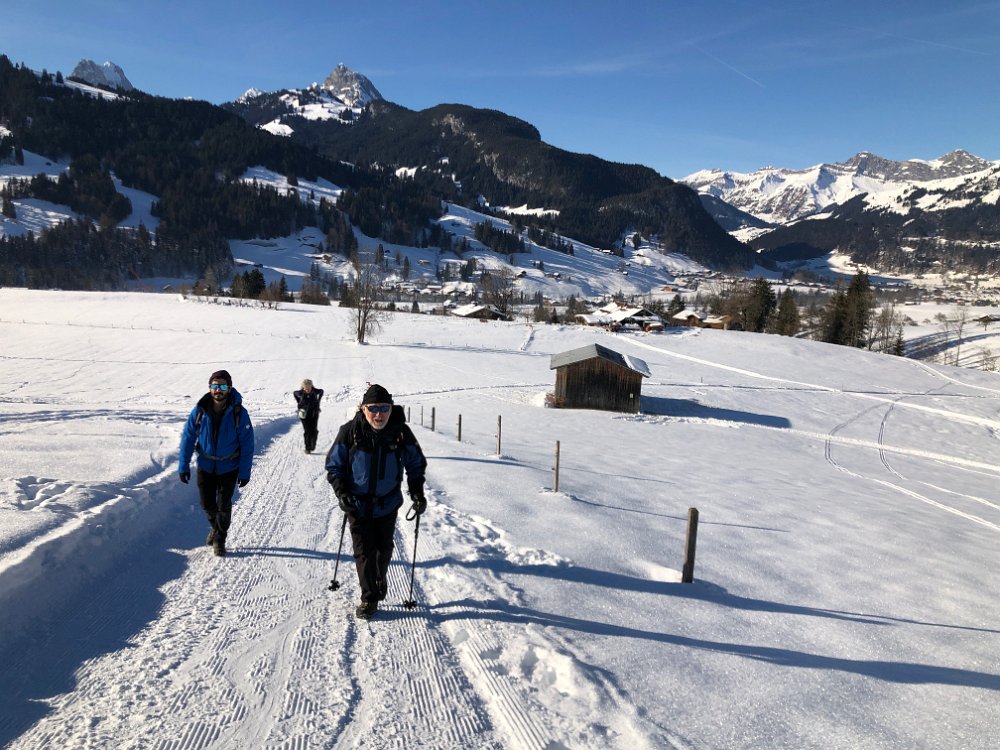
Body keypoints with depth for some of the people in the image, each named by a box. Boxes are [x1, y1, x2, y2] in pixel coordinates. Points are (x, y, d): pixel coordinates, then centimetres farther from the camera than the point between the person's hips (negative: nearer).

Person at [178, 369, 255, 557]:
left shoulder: (238, 413, -18)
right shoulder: (199, 411, -12)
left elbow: (247, 444, -12)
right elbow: (188, 438, -3)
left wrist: (245, 472, -11)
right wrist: (184, 466, -4)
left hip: (229, 467, -2)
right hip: (205, 466, 2)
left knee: (223, 505, 2)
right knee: (207, 504, 11)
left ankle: (220, 539, 25)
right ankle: (216, 526, 42)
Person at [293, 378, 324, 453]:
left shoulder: (315, 391, -13)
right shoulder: (300, 393, -14)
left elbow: (321, 391, 10)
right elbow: (294, 393, 9)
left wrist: (317, 401, 6)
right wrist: (299, 402, 5)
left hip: (314, 413, 1)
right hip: (304, 413, -1)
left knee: (314, 430, -2)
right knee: (307, 431, -5)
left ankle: (313, 444, 25)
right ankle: (307, 448, 4)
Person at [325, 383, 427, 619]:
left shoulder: (401, 432, -11)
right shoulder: (350, 432, -15)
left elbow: (416, 464, 4)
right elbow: (334, 465, -4)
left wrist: (417, 493, -6)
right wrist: (342, 493, -16)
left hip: (388, 503, 2)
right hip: (358, 503, -1)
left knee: (384, 548, 18)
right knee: (364, 551, 1)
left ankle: (380, 580, 45)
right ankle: (369, 597, 18)